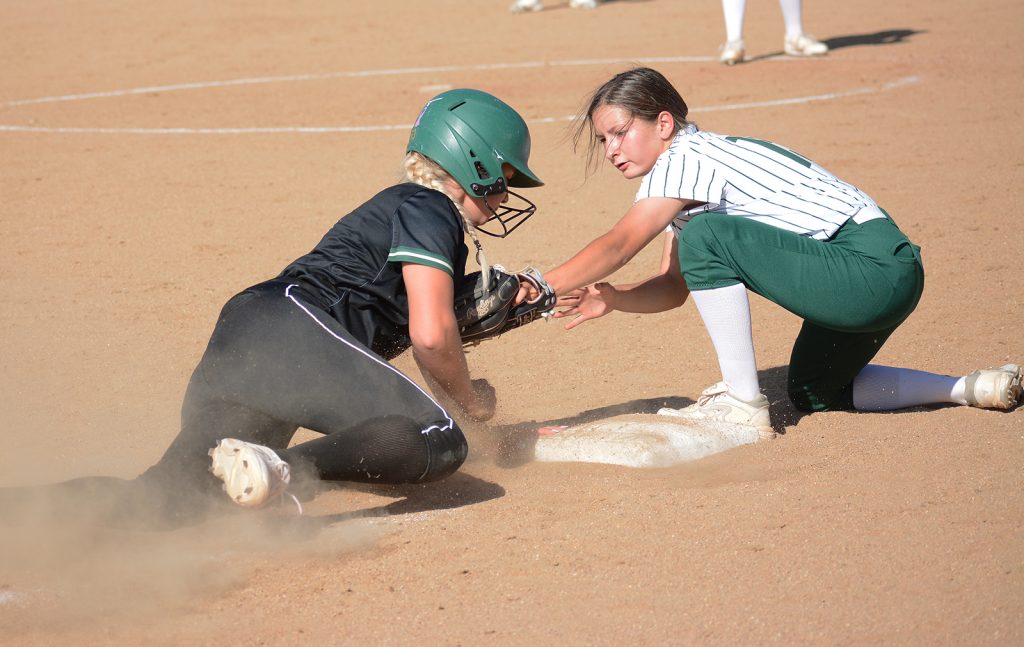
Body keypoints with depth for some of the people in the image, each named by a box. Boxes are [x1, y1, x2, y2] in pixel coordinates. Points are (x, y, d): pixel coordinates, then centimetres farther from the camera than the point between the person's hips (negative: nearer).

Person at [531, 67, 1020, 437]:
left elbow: (618, 245, -19)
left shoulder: (684, 159, -11)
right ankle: (971, 389, 22)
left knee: (708, 238, -21)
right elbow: (675, 287, 15)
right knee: (813, 392, 27)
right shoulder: (694, 167, 18)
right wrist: (611, 299, -2)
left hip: (873, 270, -11)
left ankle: (743, 403, -12)